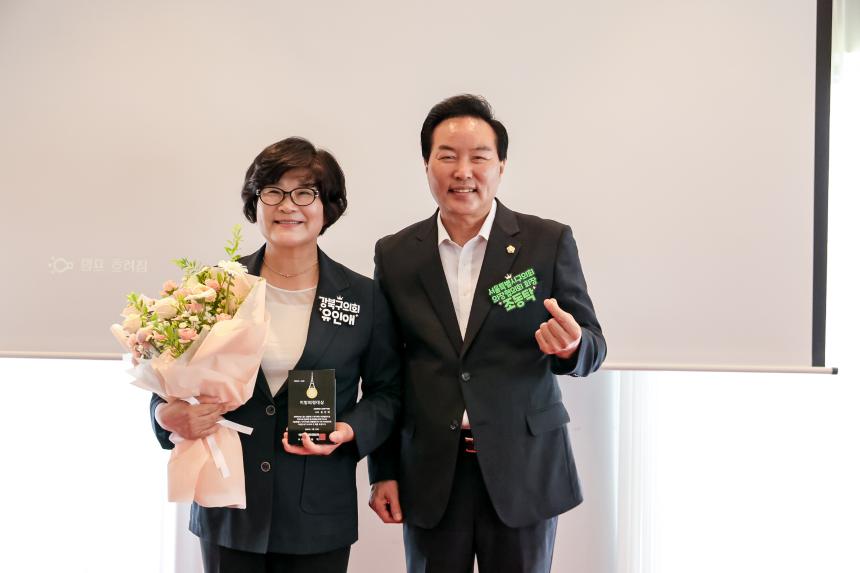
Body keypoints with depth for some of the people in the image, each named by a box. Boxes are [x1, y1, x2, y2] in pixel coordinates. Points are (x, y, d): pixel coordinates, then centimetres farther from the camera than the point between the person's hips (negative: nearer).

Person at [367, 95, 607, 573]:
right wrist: (383, 472, 6)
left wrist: (570, 346, -24)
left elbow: (592, 348, -1)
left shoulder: (550, 242, -4)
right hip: (430, 476, 2)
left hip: (523, 469, -1)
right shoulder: (395, 254, 2)